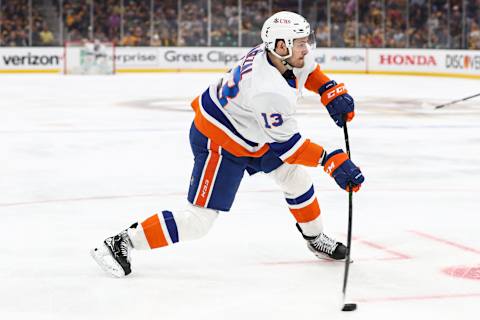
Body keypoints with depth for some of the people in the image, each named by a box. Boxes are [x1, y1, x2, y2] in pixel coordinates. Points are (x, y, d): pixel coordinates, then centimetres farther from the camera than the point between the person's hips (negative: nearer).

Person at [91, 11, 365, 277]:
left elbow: (307, 69, 13)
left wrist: (332, 92, -1)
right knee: (199, 220, -11)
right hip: (218, 144, -10)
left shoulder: (286, 54, -12)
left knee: (296, 176, 15)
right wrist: (331, 160, -28)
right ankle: (121, 243, -6)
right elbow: (287, 146, -27)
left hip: (248, 133, 10)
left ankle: (315, 237, 37)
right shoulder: (270, 93, -36)